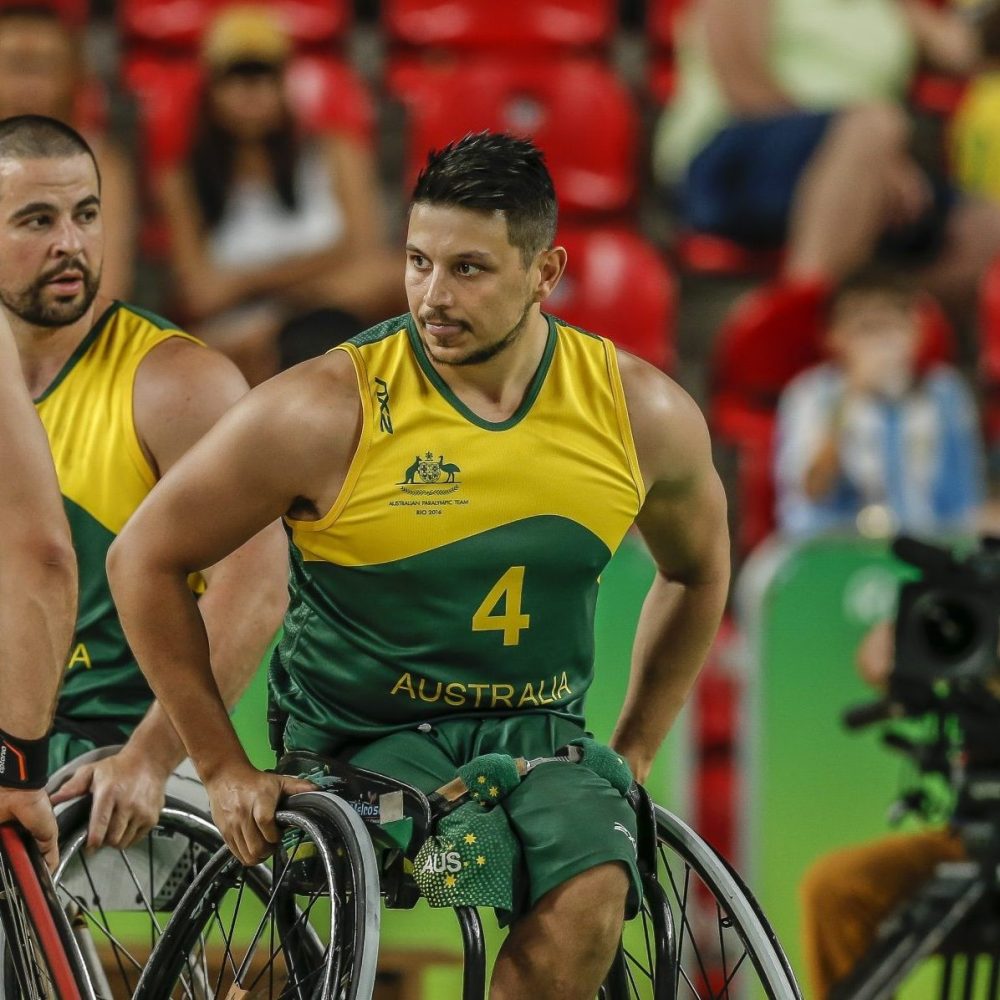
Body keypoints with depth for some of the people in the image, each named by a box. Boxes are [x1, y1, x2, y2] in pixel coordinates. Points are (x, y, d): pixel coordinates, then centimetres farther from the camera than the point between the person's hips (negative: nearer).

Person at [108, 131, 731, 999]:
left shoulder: (643, 412, -1)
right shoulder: (327, 412, -12)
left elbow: (699, 569, 21)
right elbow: (146, 559, -4)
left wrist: (632, 753, 15)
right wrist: (224, 768, -4)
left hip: (540, 738, 3)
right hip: (367, 738, -3)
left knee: (591, 898, -30)